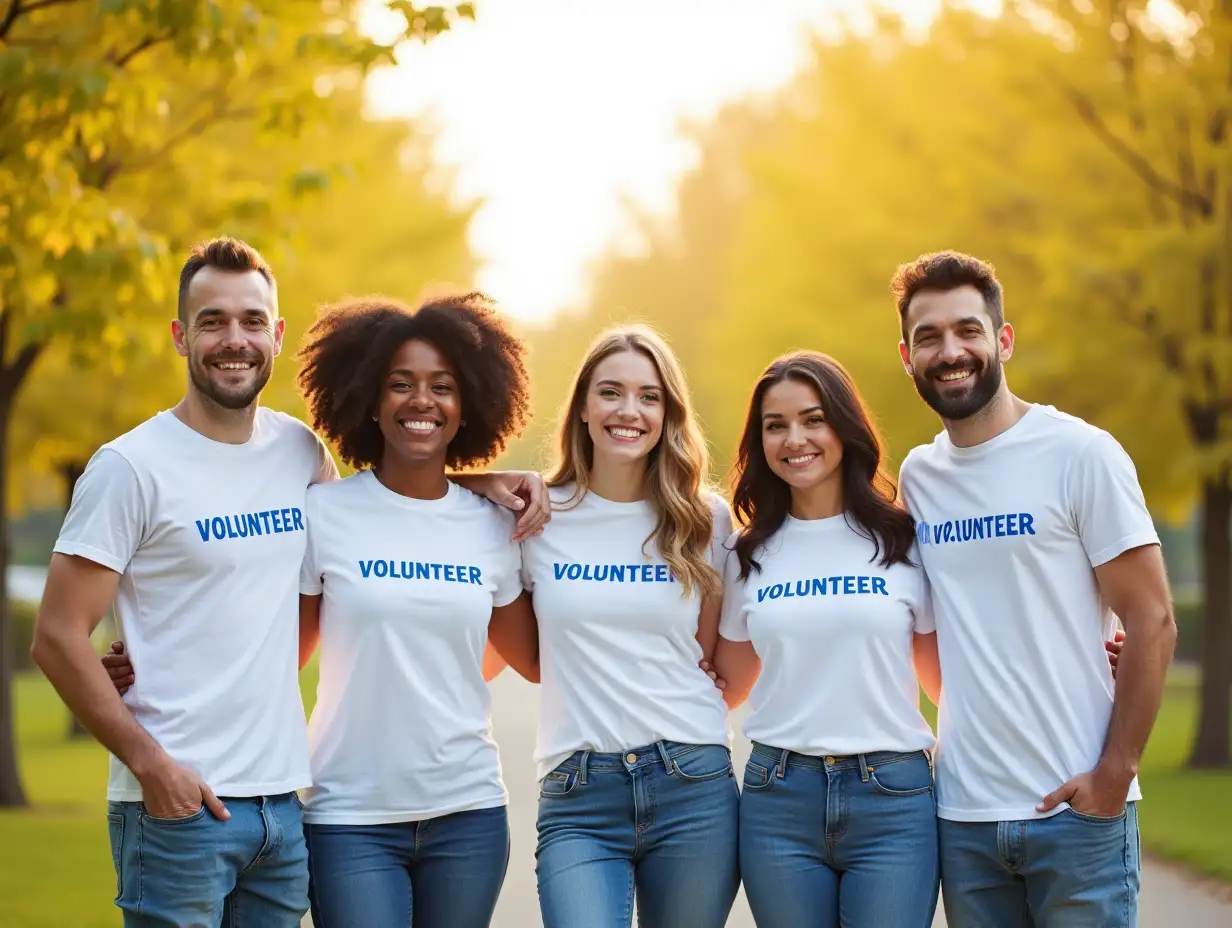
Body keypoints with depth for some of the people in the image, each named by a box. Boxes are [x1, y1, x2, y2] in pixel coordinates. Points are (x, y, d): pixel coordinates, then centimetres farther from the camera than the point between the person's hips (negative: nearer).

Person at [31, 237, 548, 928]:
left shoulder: (298, 449, 8)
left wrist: (482, 482, 10)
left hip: (285, 801, 5)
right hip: (178, 804, -5)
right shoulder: (131, 468, -7)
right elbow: (58, 639, -7)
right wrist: (150, 761, -15)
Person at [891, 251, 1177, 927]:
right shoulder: (917, 476, 8)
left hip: (1077, 812, -4)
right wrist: (965, 727, 4)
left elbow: (1152, 623, -7)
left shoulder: (1081, 454, -6)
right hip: (962, 815, 4)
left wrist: (1114, 772, -11)